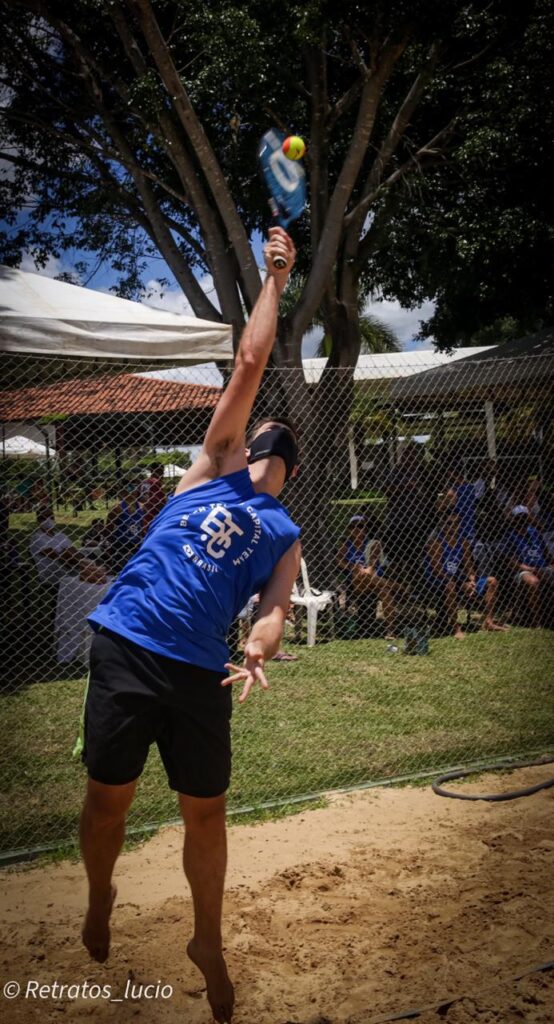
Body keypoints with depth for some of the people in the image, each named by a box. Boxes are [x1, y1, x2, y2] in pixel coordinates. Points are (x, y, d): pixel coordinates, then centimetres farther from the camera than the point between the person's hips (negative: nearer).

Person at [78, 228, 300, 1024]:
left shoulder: (284, 535, 13)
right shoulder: (214, 465, 12)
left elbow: (274, 606, -3)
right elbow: (250, 362, 11)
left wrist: (260, 648, -25)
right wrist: (274, 279, 14)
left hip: (201, 671, 1)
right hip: (126, 646, -1)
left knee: (206, 811, 7)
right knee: (108, 798, 7)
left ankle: (208, 942, 28)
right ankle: (100, 900, 36)